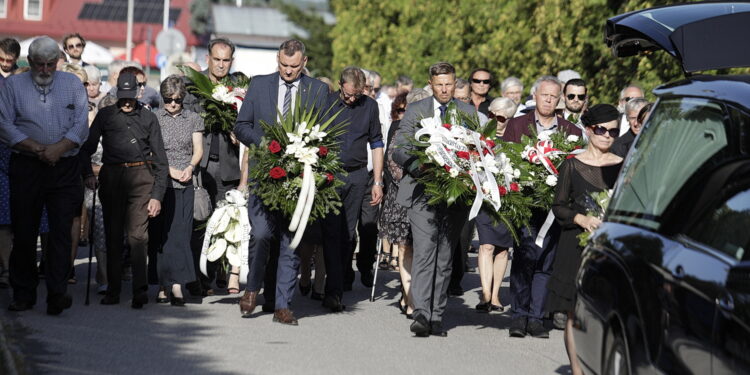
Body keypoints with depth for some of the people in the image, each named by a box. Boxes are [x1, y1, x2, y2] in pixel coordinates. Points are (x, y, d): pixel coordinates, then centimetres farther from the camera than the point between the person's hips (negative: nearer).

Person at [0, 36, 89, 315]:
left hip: (65, 169, 0)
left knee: (61, 230, -9)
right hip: (25, 169, 0)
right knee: (24, 232, 2)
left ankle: (57, 294, -13)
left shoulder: (73, 84, 9)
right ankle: (23, 294, 13)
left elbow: (81, 126, 1)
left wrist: (56, 150, -13)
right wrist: (38, 150, -11)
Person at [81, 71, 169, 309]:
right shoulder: (106, 115, 10)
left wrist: (157, 195, 1)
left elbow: (160, 159, 9)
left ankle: (140, 290, -13)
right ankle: (113, 291, 11)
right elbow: (87, 148, 14)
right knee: (113, 235, 4)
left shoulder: (148, 118, 9)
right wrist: (88, 174, -6)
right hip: (112, 178, 2)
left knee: (138, 234, -11)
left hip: (141, 177, -2)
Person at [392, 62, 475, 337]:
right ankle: (421, 314, -20)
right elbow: (399, 150, 3)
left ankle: (436, 317, 11)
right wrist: (422, 168, -14)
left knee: (445, 258, 5)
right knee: (424, 252, -14)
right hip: (423, 193, -2)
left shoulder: (469, 114, 10)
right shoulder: (415, 111, 7)